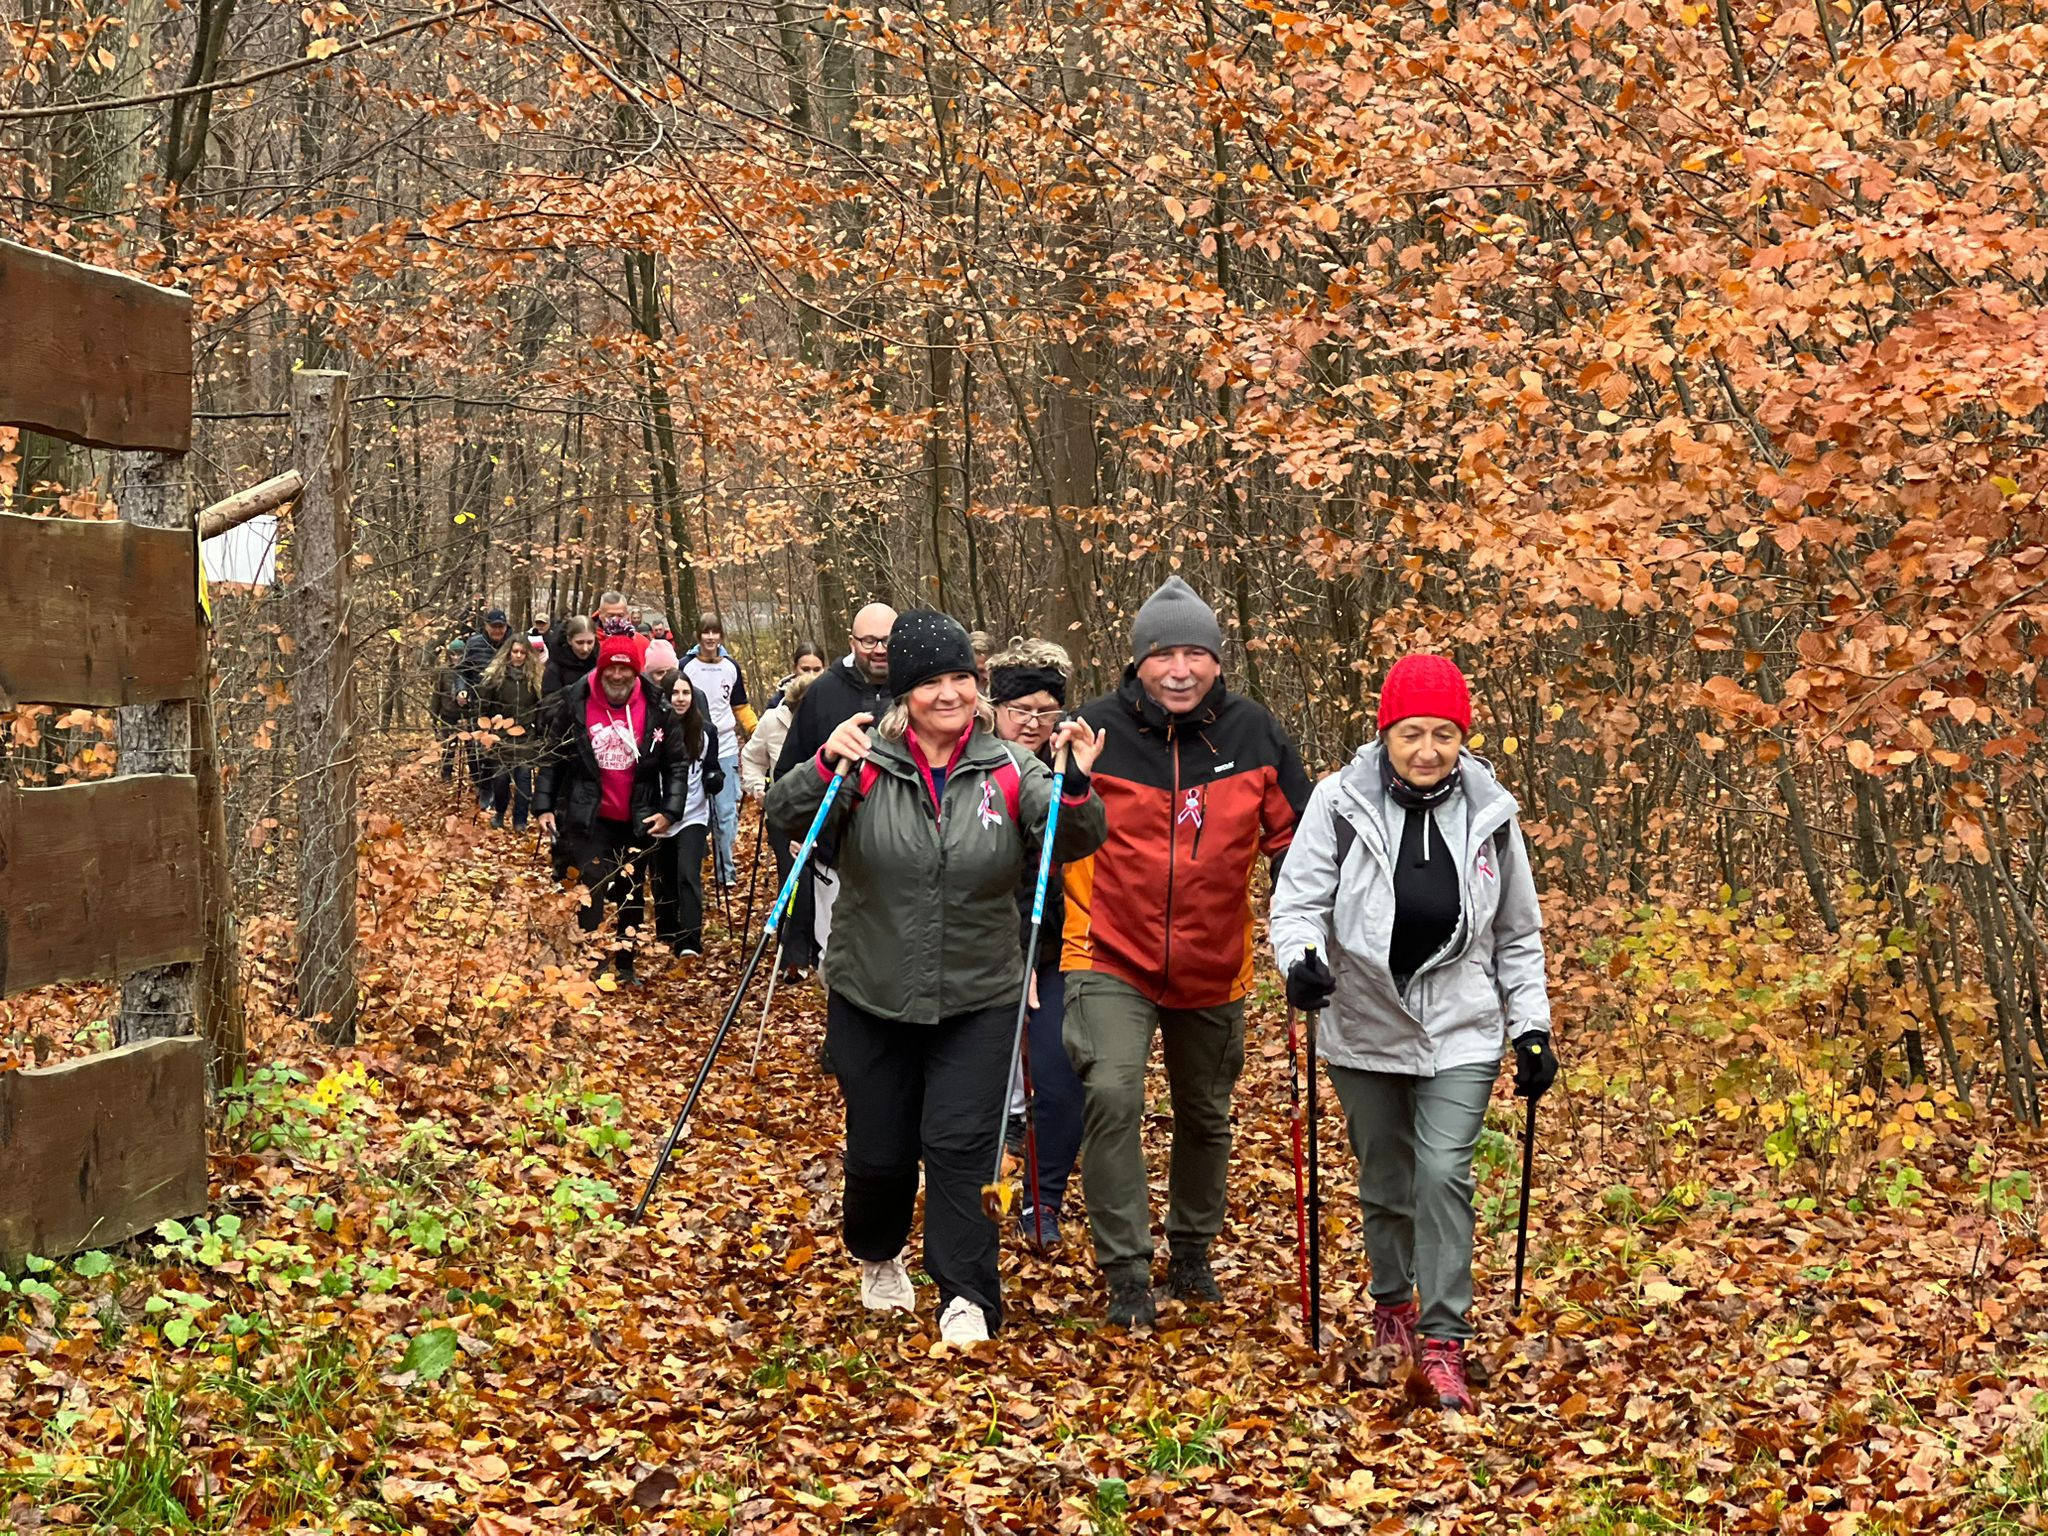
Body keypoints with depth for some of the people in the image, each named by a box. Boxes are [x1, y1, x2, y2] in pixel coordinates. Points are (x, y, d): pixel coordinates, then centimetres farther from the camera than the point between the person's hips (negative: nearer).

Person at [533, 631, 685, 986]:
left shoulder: (658, 710, -3)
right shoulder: (575, 704, -5)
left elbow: (675, 765, 2)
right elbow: (553, 757, 3)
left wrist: (670, 811, -8)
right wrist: (543, 806, -1)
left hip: (636, 821, 2)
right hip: (588, 818, -2)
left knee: (629, 895, 13)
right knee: (593, 887, -16)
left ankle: (625, 966, 26)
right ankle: (593, 966, -13)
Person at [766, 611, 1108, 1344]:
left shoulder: (1007, 770, -4)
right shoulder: (870, 764, -8)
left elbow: (1072, 841, -11)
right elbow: (785, 821, -15)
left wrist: (1077, 786, -33)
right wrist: (825, 767, -34)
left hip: (977, 1000, 0)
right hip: (871, 998, 0)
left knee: (960, 1145, -9)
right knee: (879, 1151, 12)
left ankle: (966, 1297, 0)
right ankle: (878, 1256, 42)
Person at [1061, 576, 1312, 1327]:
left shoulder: (1254, 733, -6)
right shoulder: (1097, 730, -12)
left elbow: (1293, 835, 7)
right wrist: (1079, 928, -7)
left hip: (1214, 967, 3)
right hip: (1113, 960, -3)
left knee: (1206, 1116, 19)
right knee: (1113, 1095, -23)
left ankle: (1192, 1250, 43)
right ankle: (1126, 1273, -11)